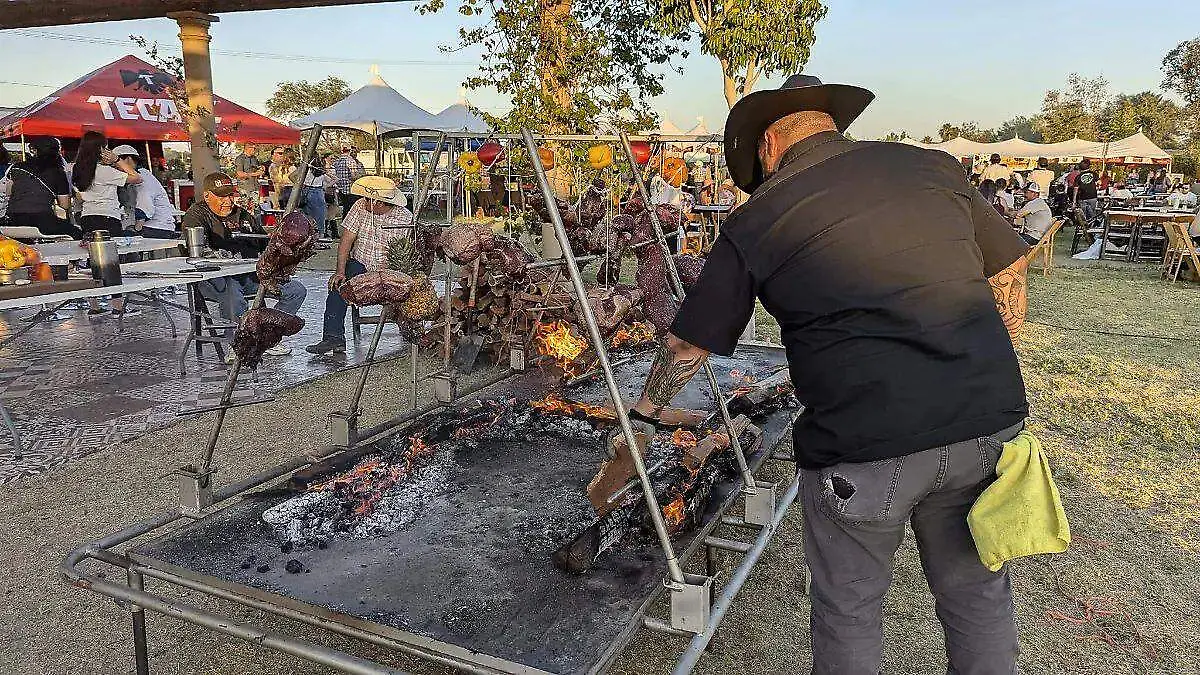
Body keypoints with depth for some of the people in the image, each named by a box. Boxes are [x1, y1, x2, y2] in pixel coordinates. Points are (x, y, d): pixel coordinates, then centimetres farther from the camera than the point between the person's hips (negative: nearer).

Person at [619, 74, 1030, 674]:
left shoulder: (755, 222, 3)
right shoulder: (931, 166, 10)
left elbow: (688, 342, 9)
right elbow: (1010, 275, 14)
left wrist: (642, 416, 24)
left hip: (864, 440, -3)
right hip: (988, 422, 4)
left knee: (848, 607, 18)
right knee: (977, 595, 23)